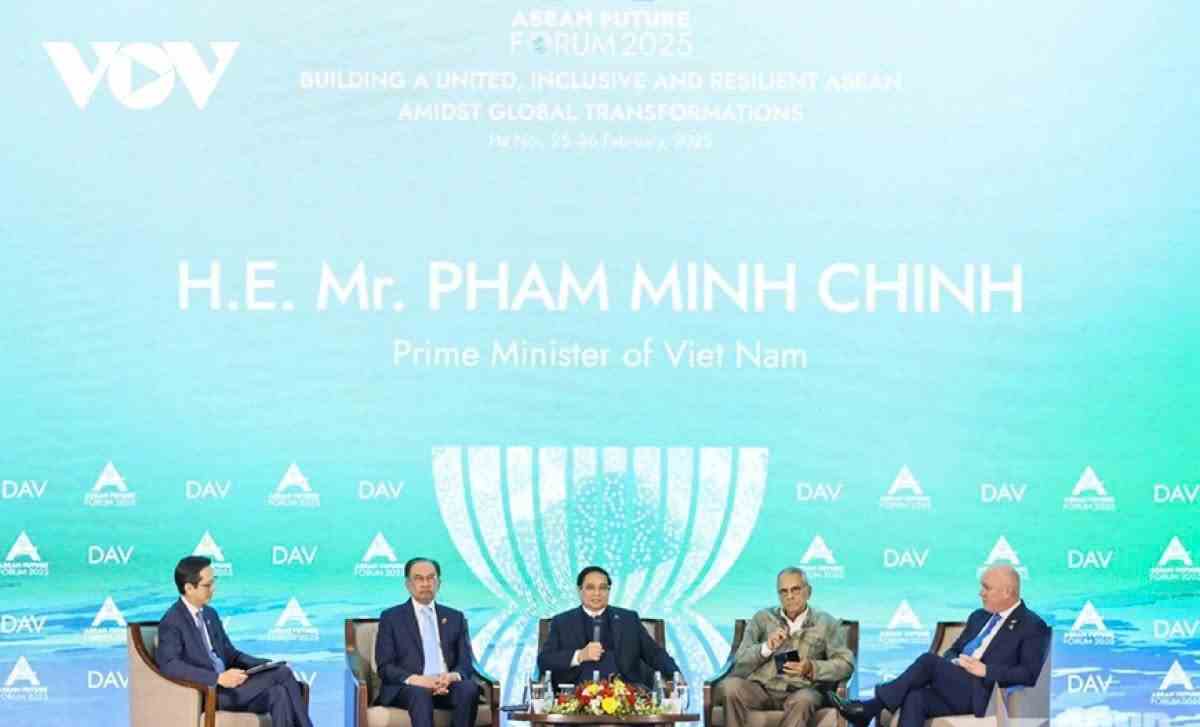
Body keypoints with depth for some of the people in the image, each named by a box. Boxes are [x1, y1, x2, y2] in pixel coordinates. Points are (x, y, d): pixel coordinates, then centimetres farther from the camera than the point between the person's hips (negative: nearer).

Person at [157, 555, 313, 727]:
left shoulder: (210, 614, 17)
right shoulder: (172, 622, -9)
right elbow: (169, 665, -23)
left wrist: (266, 665, 2)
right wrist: (218, 678, -29)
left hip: (225, 686, 8)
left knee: (278, 693, -22)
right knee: (283, 674, -19)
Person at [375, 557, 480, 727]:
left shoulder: (455, 618, 19)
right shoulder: (391, 617, 10)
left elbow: (466, 664, 12)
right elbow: (385, 667, 1)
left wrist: (453, 676, -13)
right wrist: (416, 680, -18)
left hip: (446, 686, 3)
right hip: (406, 687, -3)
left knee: (469, 688, -31)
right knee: (420, 693, -37)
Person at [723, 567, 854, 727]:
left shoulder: (825, 623, 12)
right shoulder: (762, 618, 16)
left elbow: (846, 664, 2)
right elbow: (740, 660, 8)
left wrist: (812, 668, -14)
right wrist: (766, 648, -11)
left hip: (801, 691, -2)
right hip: (761, 689, 2)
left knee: (804, 699, -37)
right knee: (732, 685, -30)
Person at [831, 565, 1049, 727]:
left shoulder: (1033, 626, 0)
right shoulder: (979, 616, 24)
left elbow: (1030, 674, -10)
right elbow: (954, 650, 26)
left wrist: (986, 670, -16)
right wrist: (948, 666, 2)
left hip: (981, 694, -7)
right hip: (954, 688, 7)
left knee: (929, 660, -25)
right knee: (915, 698, -25)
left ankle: (870, 708, -18)